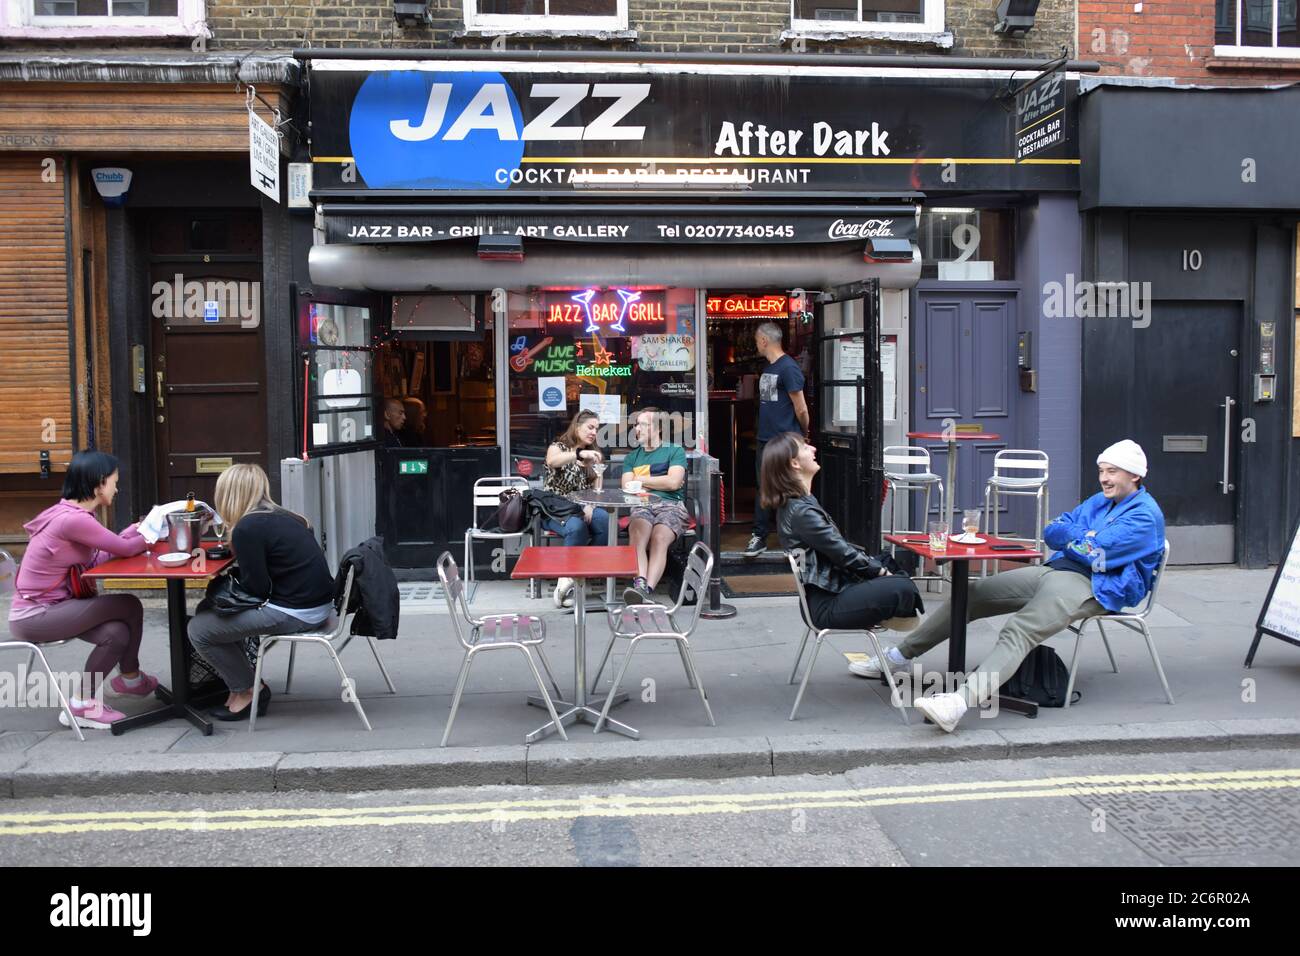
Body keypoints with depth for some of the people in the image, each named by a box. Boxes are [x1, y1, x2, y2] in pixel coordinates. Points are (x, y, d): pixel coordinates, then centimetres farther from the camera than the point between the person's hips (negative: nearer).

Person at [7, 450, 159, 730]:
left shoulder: (73, 513, 6)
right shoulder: (74, 519, -24)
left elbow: (95, 559, 6)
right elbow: (126, 549, -16)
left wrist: (137, 529, 6)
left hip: (46, 608, 9)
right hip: (34, 617, -9)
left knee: (117, 633, -7)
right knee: (129, 606, -11)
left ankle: (84, 702, 12)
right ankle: (130, 678, 8)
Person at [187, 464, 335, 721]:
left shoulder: (247, 528, -15)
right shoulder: (282, 517, 12)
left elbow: (256, 589, -13)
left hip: (295, 613, -9)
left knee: (199, 630, -2)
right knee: (208, 610, 18)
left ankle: (248, 690, 12)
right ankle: (239, 680, 19)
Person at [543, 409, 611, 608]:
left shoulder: (592, 454, 18)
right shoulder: (558, 447, 1)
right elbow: (552, 461, -26)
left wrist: (590, 506, -11)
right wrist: (579, 454, -43)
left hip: (581, 509, 5)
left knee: (605, 521, -30)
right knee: (576, 526, -38)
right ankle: (566, 579, -26)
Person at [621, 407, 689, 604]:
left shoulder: (675, 451, 15)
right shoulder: (632, 457, 27)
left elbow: (673, 483, -1)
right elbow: (626, 488, 11)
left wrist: (641, 480, 8)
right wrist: (661, 483, 6)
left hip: (671, 505, -2)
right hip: (641, 506, 2)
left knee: (659, 538, -34)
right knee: (637, 534, -34)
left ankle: (646, 590, -51)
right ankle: (640, 584, -54)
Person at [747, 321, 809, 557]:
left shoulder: (788, 368, -14)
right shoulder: (768, 368, 15)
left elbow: (801, 409, -12)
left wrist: (803, 433, 3)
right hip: (765, 440, 8)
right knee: (763, 489, 11)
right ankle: (759, 537, 17)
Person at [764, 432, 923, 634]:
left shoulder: (798, 503, 11)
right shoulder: (801, 512, -21)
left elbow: (841, 546, 15)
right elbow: (844, 555, -17)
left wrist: (878, 569, 7)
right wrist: (880, 571, -2)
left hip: (830, 590, 10)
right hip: (827, 605, -10)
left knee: (903, 581, 3)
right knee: (903, 589, -17)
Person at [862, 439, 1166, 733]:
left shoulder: (1145, 515, -6)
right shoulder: (1101, 501, 24)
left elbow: (1096, 555, -18)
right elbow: (1051, 533, 19)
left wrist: (1071, 536, 1)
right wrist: (1085, 537, 0)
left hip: (1094, 587, -9)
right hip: (1055, 570, 9)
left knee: (1018, 631, -34)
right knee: (971, 595, 3)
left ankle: (960, 702, -54)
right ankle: (900, 654, 10)